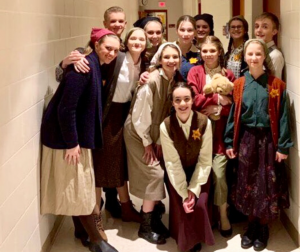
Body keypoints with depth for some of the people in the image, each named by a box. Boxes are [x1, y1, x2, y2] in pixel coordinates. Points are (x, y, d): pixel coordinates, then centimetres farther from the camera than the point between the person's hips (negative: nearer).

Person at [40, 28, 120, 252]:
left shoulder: (96, 66, 6)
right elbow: (66, 108, -26)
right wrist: (72, 143, -22)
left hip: (78, 133, 9)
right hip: (65, 136, -9)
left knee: (82, 185, 20)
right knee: (77, 187, 3)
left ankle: (85, 230, 36)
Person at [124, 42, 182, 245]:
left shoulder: (175, 79, -4)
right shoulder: (152, 81, -26)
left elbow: (167, 112, 2)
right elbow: (139, 114, -23)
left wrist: (159, 140, 0)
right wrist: (147, 142, -14)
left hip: (155, 132, 7)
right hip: (138, 132, -7)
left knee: (158, 174, 11)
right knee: (154, 174, -8)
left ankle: (153, 217, 28)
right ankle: (146, 226, 4)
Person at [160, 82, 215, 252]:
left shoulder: (204, 122, -18)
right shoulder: (166, 126, -19)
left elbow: (205, 160, -14)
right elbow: (172, 163, -16)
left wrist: (193, 189, -19)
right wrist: (184, 193, -18)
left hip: (199, 172, 0)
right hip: (177, 174, 0)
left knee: (200, 206, -17)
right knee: (180, 208, -13)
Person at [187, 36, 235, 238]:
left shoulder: (228, 75, 6)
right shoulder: (195, 72, 4)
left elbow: (234, 105, 4)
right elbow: (193, 99, -8)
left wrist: (216, 110, -10)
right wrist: (218, 99, -10)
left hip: (221, 131, 0)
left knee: (219, 174, -6)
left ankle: (223, 216, 9)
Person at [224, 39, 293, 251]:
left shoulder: (276, 85, -5)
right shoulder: (239, 84, 1)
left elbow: (282, 117, -5)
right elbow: (233, 114, 4)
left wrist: (282, 146, -9)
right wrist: (230, 143, 1)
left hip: (268, 140, -2)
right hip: (246, 140, 2)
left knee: (267, 185, 5)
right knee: (247, 184, 9)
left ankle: (263, 228, 23)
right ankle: (252, 226, 26)